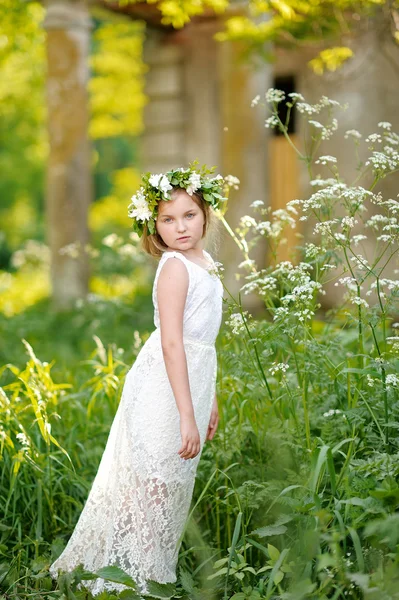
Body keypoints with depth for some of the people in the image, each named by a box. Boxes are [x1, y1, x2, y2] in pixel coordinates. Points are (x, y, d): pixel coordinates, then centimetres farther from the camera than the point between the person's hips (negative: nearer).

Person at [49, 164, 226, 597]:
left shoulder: (204, 262, 11)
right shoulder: (175, 266, -16)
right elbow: (172, 343, -23)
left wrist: (209, 399, 19)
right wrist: (187, 415, -25)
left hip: (191, 381, 9)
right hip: (166, 388, -9)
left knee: (172, 484, 16)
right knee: (152, 484, -1)